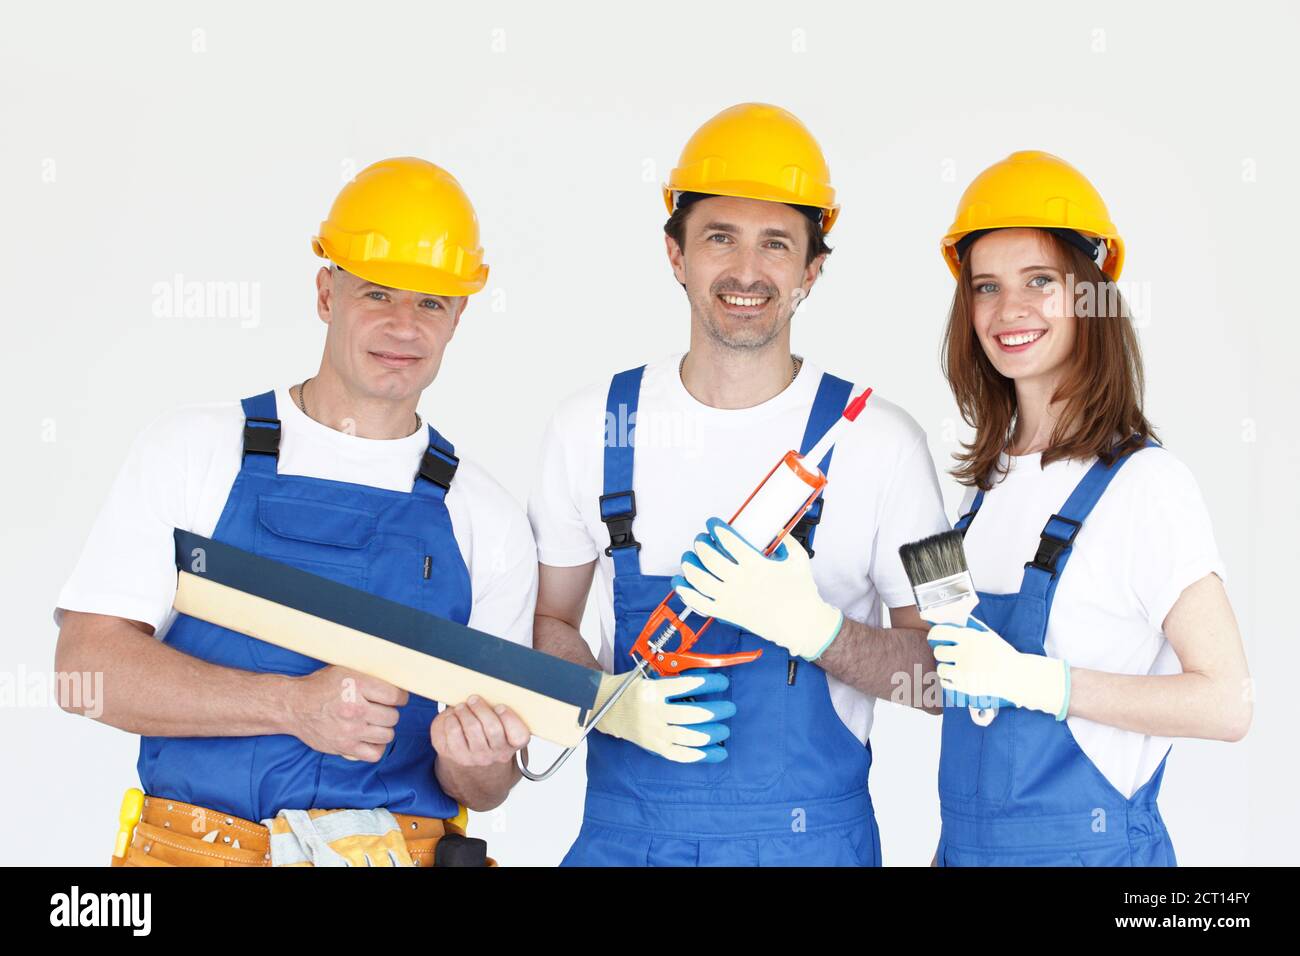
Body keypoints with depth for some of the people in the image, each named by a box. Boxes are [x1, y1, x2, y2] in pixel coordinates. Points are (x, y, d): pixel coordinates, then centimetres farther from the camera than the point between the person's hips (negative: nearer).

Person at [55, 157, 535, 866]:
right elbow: (86, 661, -4)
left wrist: (473, 761, -14)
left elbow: (483, 789, 9)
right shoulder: (190, 448, 5)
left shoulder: (488, 520, 6)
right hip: (195, 848, 0)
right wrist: (291, 703, -15)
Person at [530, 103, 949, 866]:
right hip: (626, 827, 2)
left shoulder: (879, 439, -6)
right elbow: (546, 621, 8)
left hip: (812, 835, -1)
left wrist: (815, 629, -21)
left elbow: (940, 670, -3)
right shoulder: (595, 426, 0)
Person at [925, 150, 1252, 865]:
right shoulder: (990, 479, 6)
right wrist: (951, 844, 6)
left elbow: (1226, 704, -18)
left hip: (1085, 846, -6)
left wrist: (1031, 678, -21)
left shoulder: (1144, 482, -13)